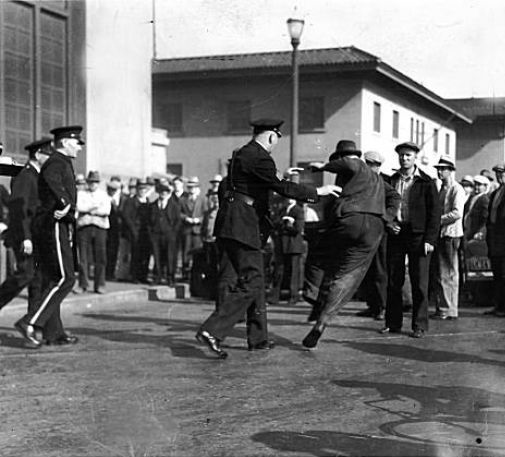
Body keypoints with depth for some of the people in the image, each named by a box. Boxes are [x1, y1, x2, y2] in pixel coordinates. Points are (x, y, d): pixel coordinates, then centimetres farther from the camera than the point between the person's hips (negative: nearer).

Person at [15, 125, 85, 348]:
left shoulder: (61, 163, 20)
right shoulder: (57, 162, -11)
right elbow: (50, 178, -35)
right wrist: (65, 203, -40)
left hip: (59, 227, 10)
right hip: (54, 227, -10)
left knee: (52, 280, 10)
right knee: (65, 278, -12)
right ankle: (30, 322, -14)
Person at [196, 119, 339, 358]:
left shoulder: (242, 154, 17)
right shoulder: (260, 158, -13)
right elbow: (282, 187, -13)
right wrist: (317, 192, -5)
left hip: (231, 223, 10)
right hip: (242, 224, -10)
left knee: (254, 279, 16)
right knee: (250, 282, -10)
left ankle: (258, 338, 21)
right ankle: (212, 331, -17)